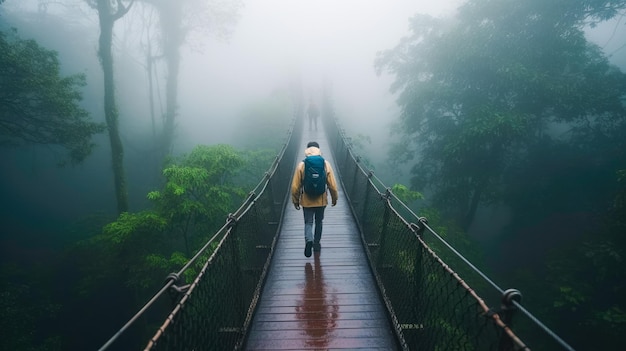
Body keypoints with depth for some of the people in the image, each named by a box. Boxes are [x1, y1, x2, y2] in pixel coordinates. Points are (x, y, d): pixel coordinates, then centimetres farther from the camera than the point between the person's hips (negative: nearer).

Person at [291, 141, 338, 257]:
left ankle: (309, 240, -14)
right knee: (319, 222, 21)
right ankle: (316, 243, 31)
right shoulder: (326, 164, -8)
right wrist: (334, 198, 10)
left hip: (307, 201, -1)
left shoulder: (301, 165, -10)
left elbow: (295, 186, -7)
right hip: (321, 201, 1)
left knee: (308, 223, 10)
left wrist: (295, 200, 6)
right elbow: (332, 185, -5)